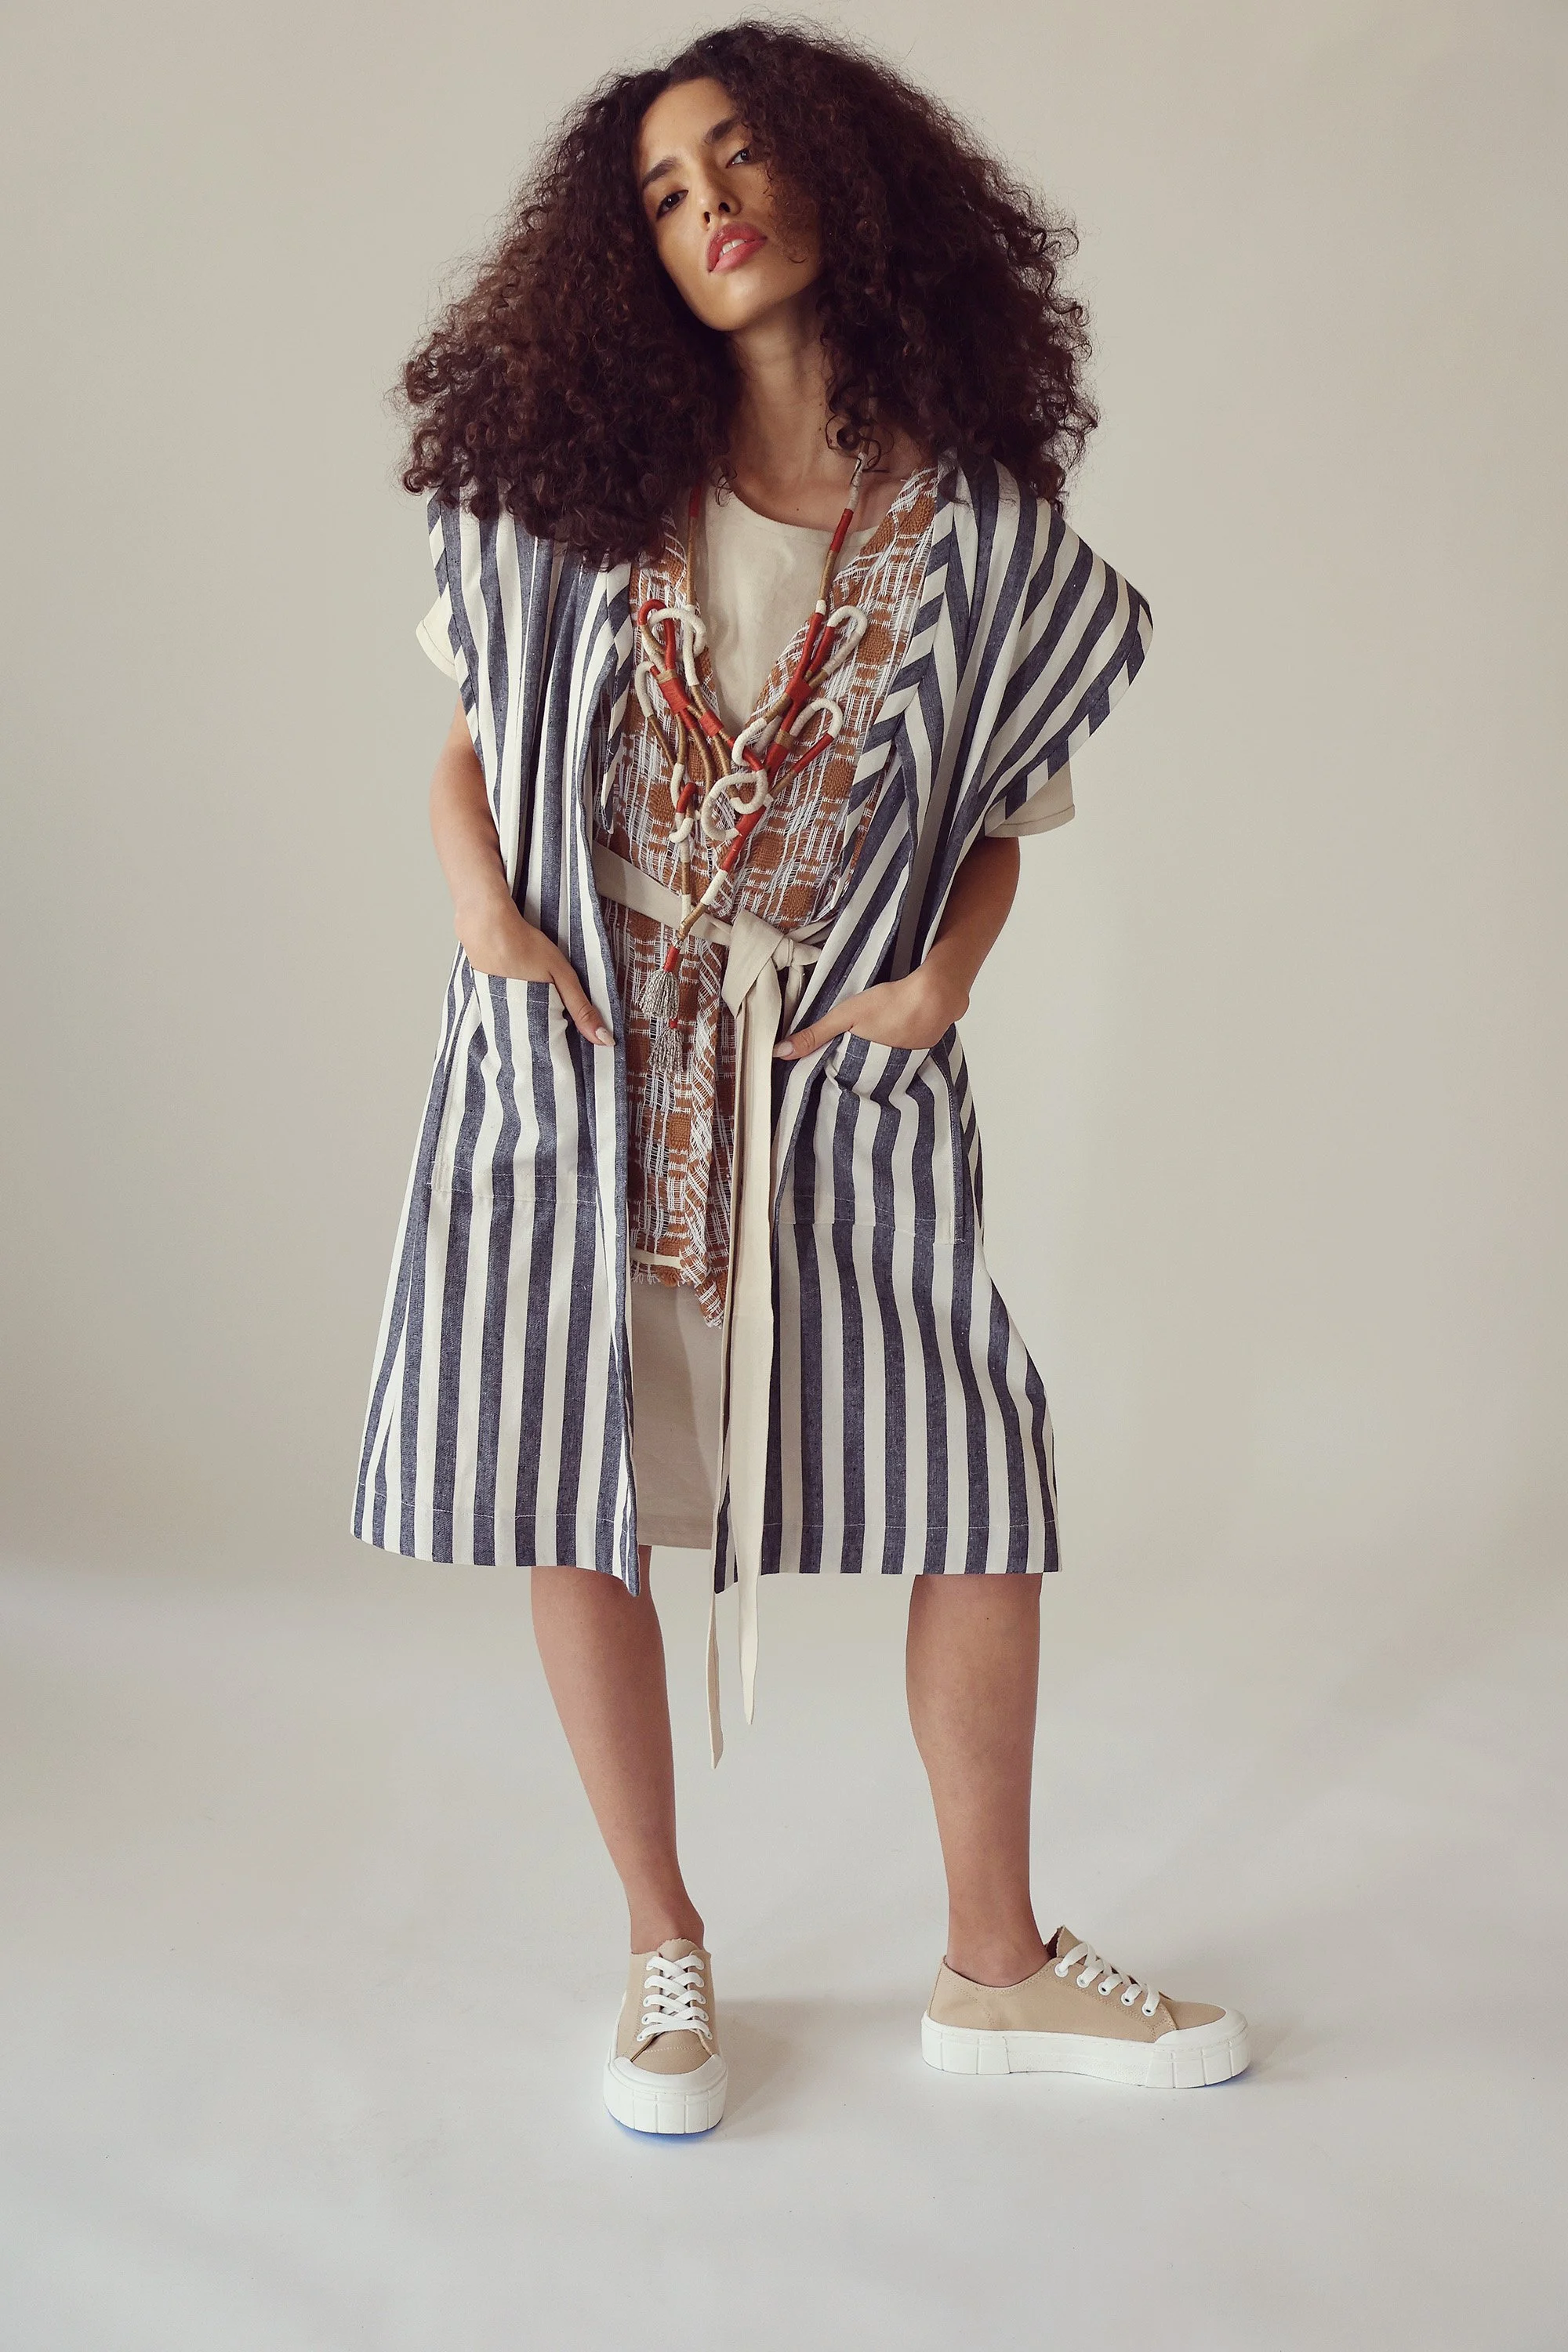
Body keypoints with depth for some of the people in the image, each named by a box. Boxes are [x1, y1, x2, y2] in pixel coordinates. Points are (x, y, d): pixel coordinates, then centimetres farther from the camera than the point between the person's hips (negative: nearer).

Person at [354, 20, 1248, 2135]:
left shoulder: (981, 533, 1)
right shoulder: (579, 496, 3)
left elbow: (997, 825, 9)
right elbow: (470, 744, 9)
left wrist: (946, 973, -8)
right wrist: (487, 916, -8)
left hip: (843, 1081, 0)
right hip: (577, 1068, 1)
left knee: (986, 1492, -1)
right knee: (570, 1510, 2)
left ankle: (993, 1966, 19)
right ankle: (663, 1951, 23)